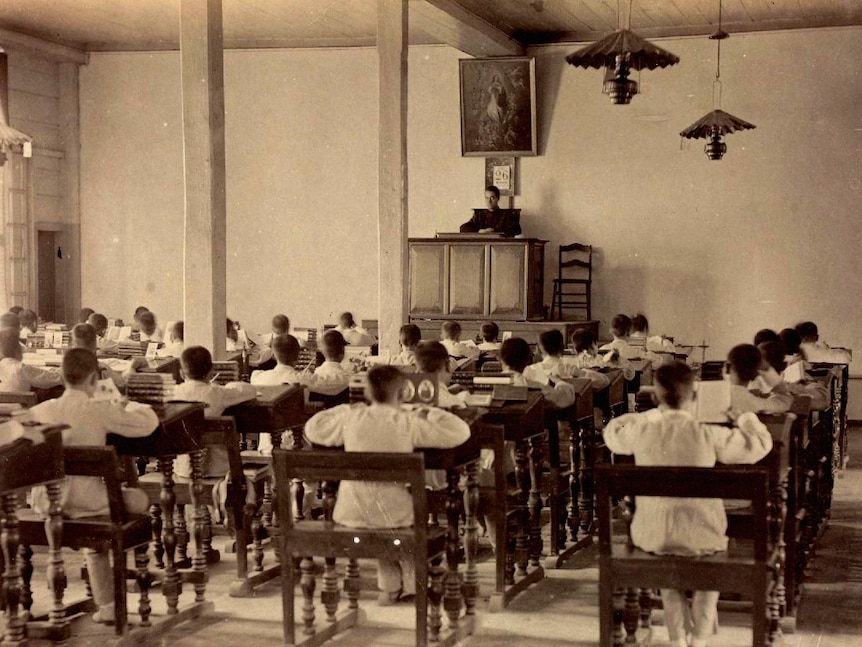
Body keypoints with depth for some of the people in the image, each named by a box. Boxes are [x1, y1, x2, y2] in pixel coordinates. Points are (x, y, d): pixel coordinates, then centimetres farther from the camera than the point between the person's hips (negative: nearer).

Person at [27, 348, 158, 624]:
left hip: (47, 502, 5)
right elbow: (148, 423, -9)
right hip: (85, 502, -5)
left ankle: (106, 604, 30)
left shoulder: (41, 411, 0)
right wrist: (130, 406, 13)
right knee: (139, 500, 21)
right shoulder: (101, 411, -12)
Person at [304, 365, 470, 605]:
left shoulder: (351, 418, -2)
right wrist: (429, 413, 7)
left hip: (350, 513, 3)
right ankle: (410, 584, 36)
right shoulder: (408, 423, -10)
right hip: (390, 513, -3)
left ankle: (390, 586, 39)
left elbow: (313, 428, 16)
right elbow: (460, 432, -7)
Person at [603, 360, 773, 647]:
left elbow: (612, 433, 14)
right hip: (698, 537, -2)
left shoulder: (641, 430, -9)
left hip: (652, 535, 2)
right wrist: (746, 418, 16)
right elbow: (760, 444, -4)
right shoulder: (708, 435, -16)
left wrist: (653, 414, 24)